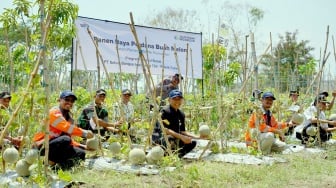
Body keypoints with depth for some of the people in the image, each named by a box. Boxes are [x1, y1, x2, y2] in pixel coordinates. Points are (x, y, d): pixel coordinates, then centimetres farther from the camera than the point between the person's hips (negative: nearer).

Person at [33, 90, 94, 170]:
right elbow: (66, 128, -25)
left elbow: (69, 140, 16)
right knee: (65, 139, -35)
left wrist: (84, 147, 4)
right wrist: (84, 133, -26)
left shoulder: (68, 116, 15)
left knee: (81, 153, -9)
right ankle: (50, 163, -20)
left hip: (56, 145, 8)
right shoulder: (54, 112, -9)